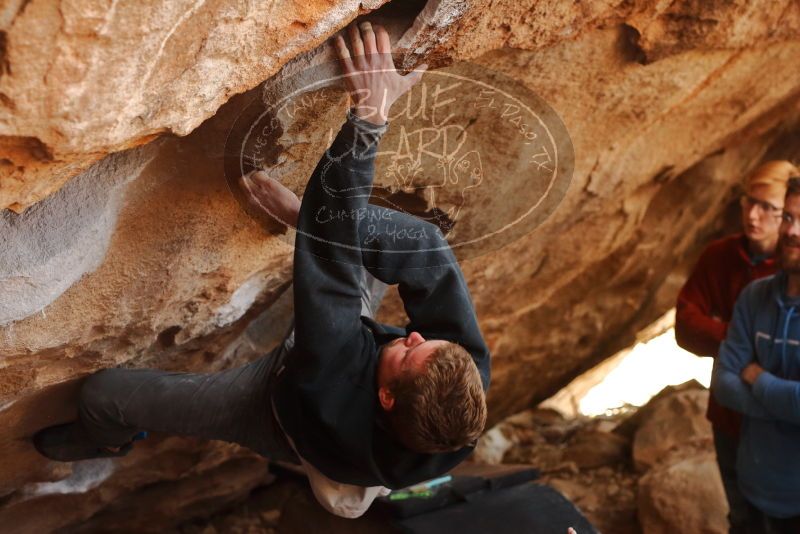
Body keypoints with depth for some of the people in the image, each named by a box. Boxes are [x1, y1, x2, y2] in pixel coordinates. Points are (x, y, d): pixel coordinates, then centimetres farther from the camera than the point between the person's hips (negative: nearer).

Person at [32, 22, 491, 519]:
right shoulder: (469, 377, -41)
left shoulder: (333, 392, -52)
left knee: (103, 392, 5)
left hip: (279, 404, -3)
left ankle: (108, 441, 43)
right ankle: (304, 214, 17)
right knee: (424, 241, -4)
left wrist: (368, 116, -51)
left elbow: (332, 259, -51)